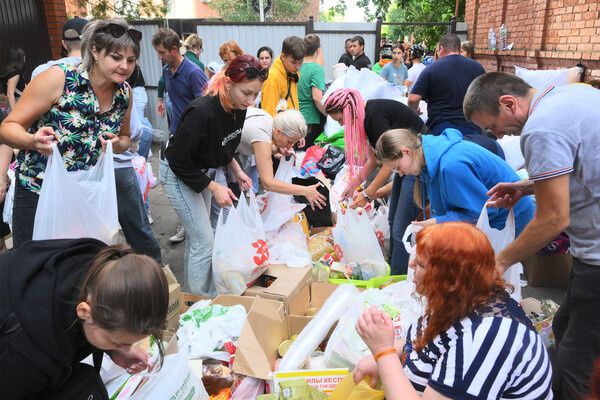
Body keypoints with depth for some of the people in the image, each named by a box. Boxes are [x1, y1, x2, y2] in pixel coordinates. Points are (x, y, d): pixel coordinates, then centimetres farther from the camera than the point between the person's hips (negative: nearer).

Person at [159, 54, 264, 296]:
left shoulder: (238, 108, -11)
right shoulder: (202, 112, -35)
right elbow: (179, 162, -26)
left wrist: (237, 170, -5)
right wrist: (214, 187, -24)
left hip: (199, 170, 8)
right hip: (176, 174, -8)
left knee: (198, 235, 18)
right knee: (204, 242, -6)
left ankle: (191, 292, 36)